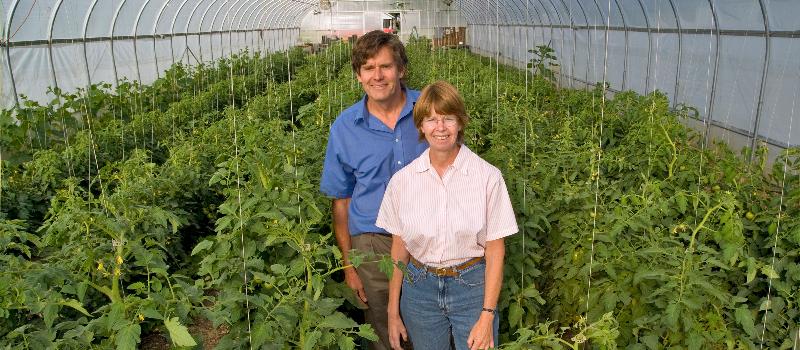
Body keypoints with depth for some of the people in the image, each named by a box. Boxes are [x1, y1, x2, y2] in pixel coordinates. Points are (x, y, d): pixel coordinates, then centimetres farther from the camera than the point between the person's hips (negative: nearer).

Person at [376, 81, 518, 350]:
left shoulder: (488, 177, -11)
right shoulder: (402, 180, -4)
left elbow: (495, 249, -7)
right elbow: (398, 248, 3)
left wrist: (487, 316, -9)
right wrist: (393, 312, 5)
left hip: (472, 287, -2)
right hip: (419, 288, 2)